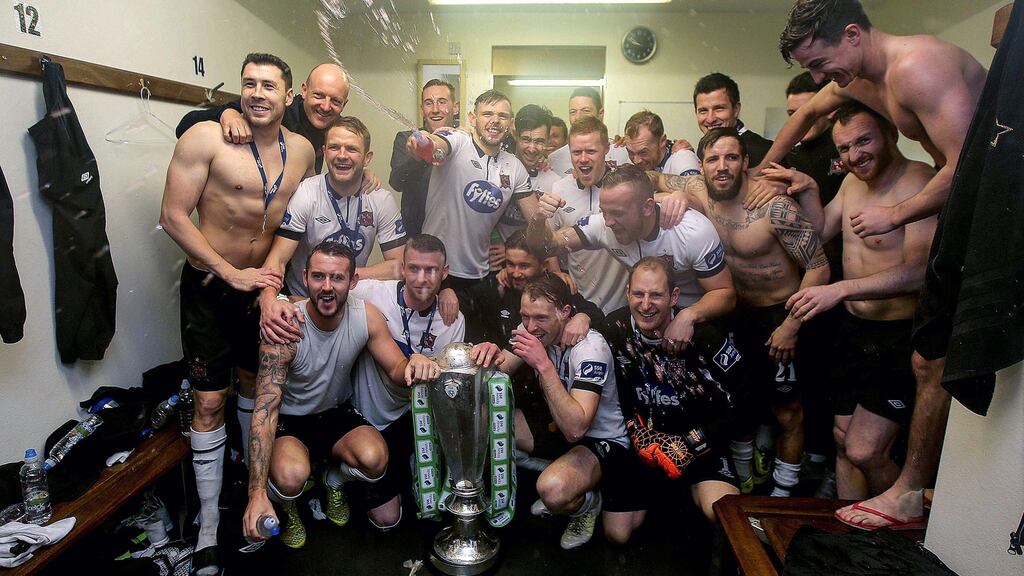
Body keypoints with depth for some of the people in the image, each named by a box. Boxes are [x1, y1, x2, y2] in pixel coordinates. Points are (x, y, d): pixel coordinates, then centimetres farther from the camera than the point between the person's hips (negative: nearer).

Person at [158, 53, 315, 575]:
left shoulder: (302, 150, 1)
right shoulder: (206, 137, -14)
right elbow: (173, 216, -14)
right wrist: (233, 274, -16)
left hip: (264, 283, 4)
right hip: (210, 284, -4)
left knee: (254, 387, 17)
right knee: (210, 403, 0)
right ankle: (209, 523, 14)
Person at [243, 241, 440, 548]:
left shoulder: (367, 316, -17)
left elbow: (396, 370, -8)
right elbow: (265, 412, -29)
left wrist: (415, 363, -36)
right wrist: (257, 494, -36)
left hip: (337, 413, 3)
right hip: (288, 420, -3)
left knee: (375, 458, -27)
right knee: (291, 476, -34)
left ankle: (335, 480, 13)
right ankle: (285, 506, 8)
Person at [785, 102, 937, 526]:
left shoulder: (917, 181, -19)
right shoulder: (853, 182, 8)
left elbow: (920, 269, -30)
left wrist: (840, 289, -36)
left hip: (899, 336, -8)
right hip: (855, 330, 8)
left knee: (865, 452, -5)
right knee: (843, 440, 13)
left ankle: (911, 519, 25)